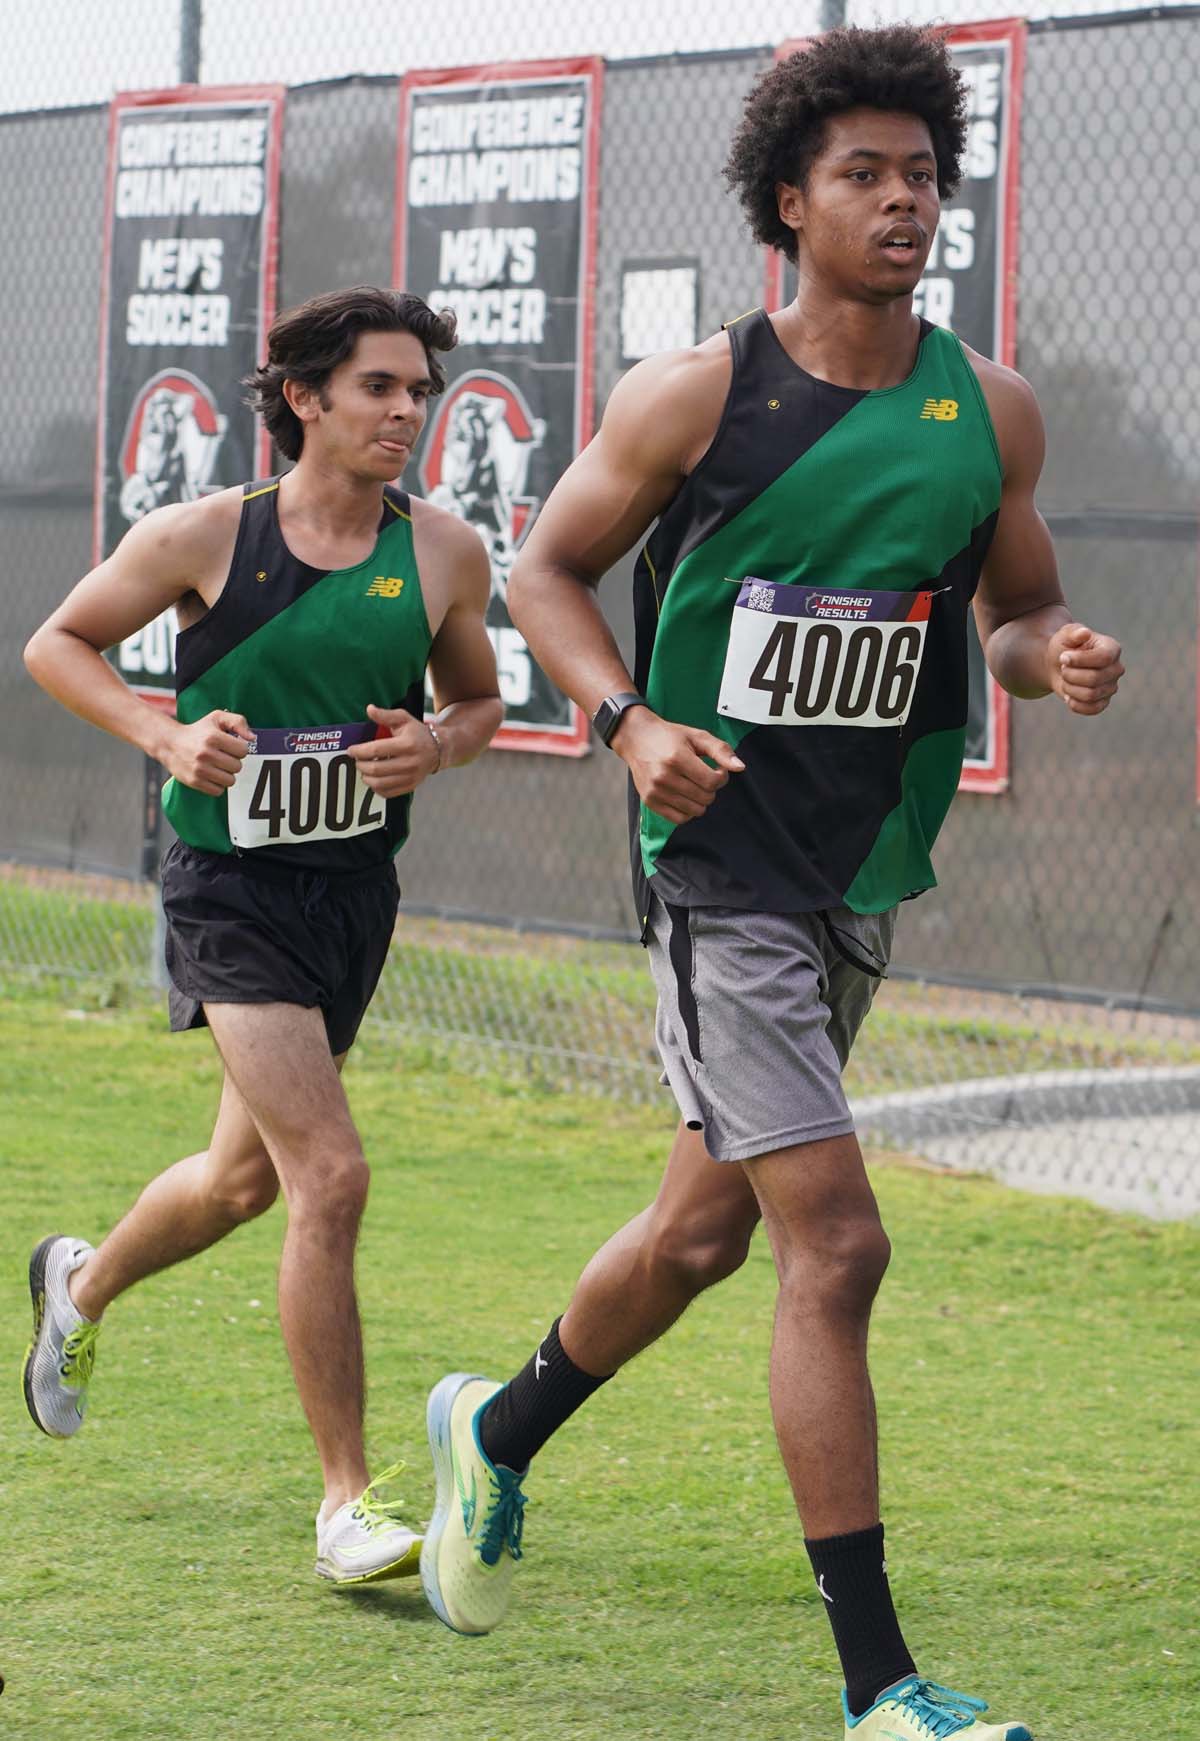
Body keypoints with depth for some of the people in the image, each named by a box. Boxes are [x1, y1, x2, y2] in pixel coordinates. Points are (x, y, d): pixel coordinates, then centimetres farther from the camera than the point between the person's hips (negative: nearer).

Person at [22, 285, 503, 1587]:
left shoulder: (444, 554, 0)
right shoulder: (205, 537, -9)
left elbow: (478, 701, 15)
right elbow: (56, 644, 3)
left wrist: (434, 745, -8)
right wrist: (165, 734, -13)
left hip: (357, 888, 5)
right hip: (231, 883, -5)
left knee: (245, 1177, 20)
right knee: (329, 1176, -18)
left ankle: (84, 1286, 52)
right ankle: (346, 1497, -10)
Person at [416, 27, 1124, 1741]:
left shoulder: (990, 411, 4)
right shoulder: (696, 394, -8)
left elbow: (1019, 608, 16)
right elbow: (548, 568, 3)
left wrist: (1062, 655, -7)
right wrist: (631, 723, -13)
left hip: (865, 880, 6)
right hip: (722, 866, -6)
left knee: (706, 1229, 19)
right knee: (835, 1245, -13)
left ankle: (500, 1431, 48)